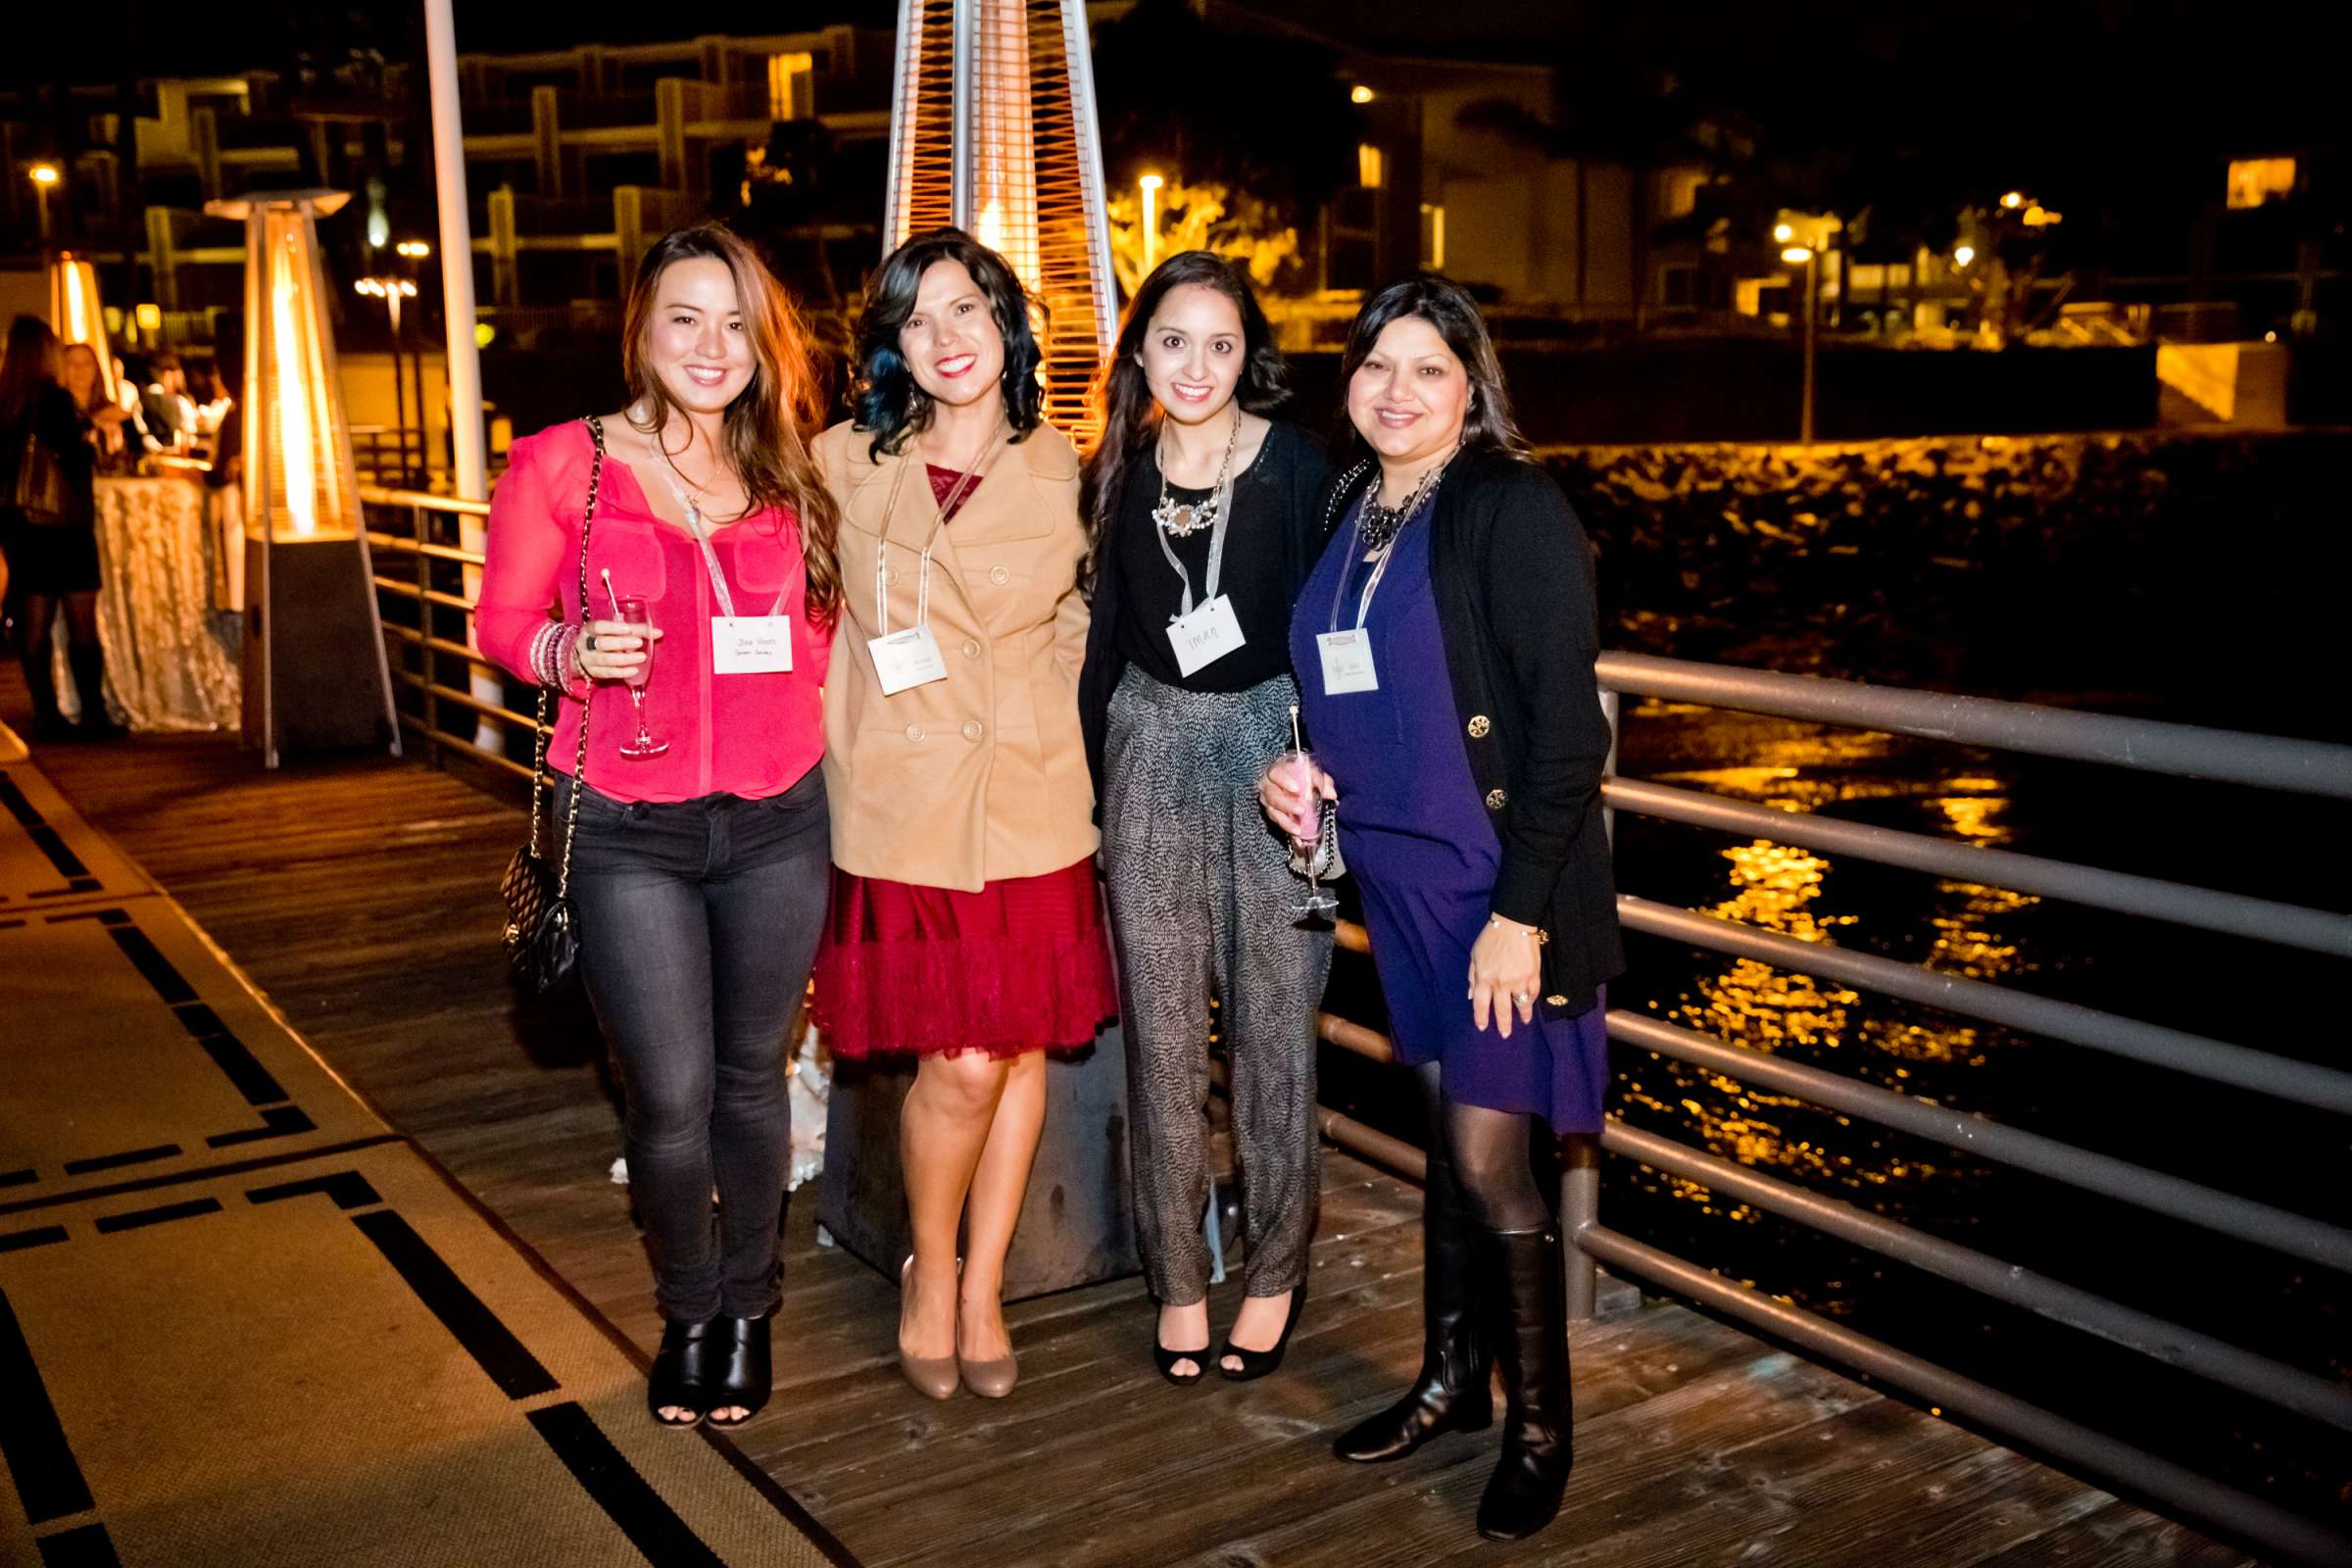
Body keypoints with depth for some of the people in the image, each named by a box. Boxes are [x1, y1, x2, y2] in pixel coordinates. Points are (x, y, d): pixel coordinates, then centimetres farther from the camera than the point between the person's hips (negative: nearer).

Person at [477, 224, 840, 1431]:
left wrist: (805, 720, 2)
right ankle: (688, 1313, 26)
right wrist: (573, 654, -19)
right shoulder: (562, 464, -3)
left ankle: (749, 1305, 33)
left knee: (750, 1079, 13)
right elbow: (503, 620, 0)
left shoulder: (787, 477, 7)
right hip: (629, 831, -2)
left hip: (776, 821, 3)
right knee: (671, 1100, 0)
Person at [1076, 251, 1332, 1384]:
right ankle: (1176, 1278, 20)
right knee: (1161, 1030, 6)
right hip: (1152, 755, 3)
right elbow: (1105, 640, 12)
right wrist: (1096, 785, 10)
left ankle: (1275, 1272, 21)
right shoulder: (1118, 472, 6)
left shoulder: (1297, 465, -5)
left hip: (1273, 750, -3)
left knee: (1272, 1024, 4)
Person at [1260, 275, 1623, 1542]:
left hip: (1498, 882, -6)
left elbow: (1567, 729, -17)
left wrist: (1520, 910, -20)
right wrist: (1297, 770, 0)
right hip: (1395, 871, 7)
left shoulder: (1515, 512, -13)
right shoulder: (1349, 511, 9)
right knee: (1447, 1135, 17)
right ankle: (1452, 1379, 33)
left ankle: (1540, 1425, 19)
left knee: (1489, 1157, -1)